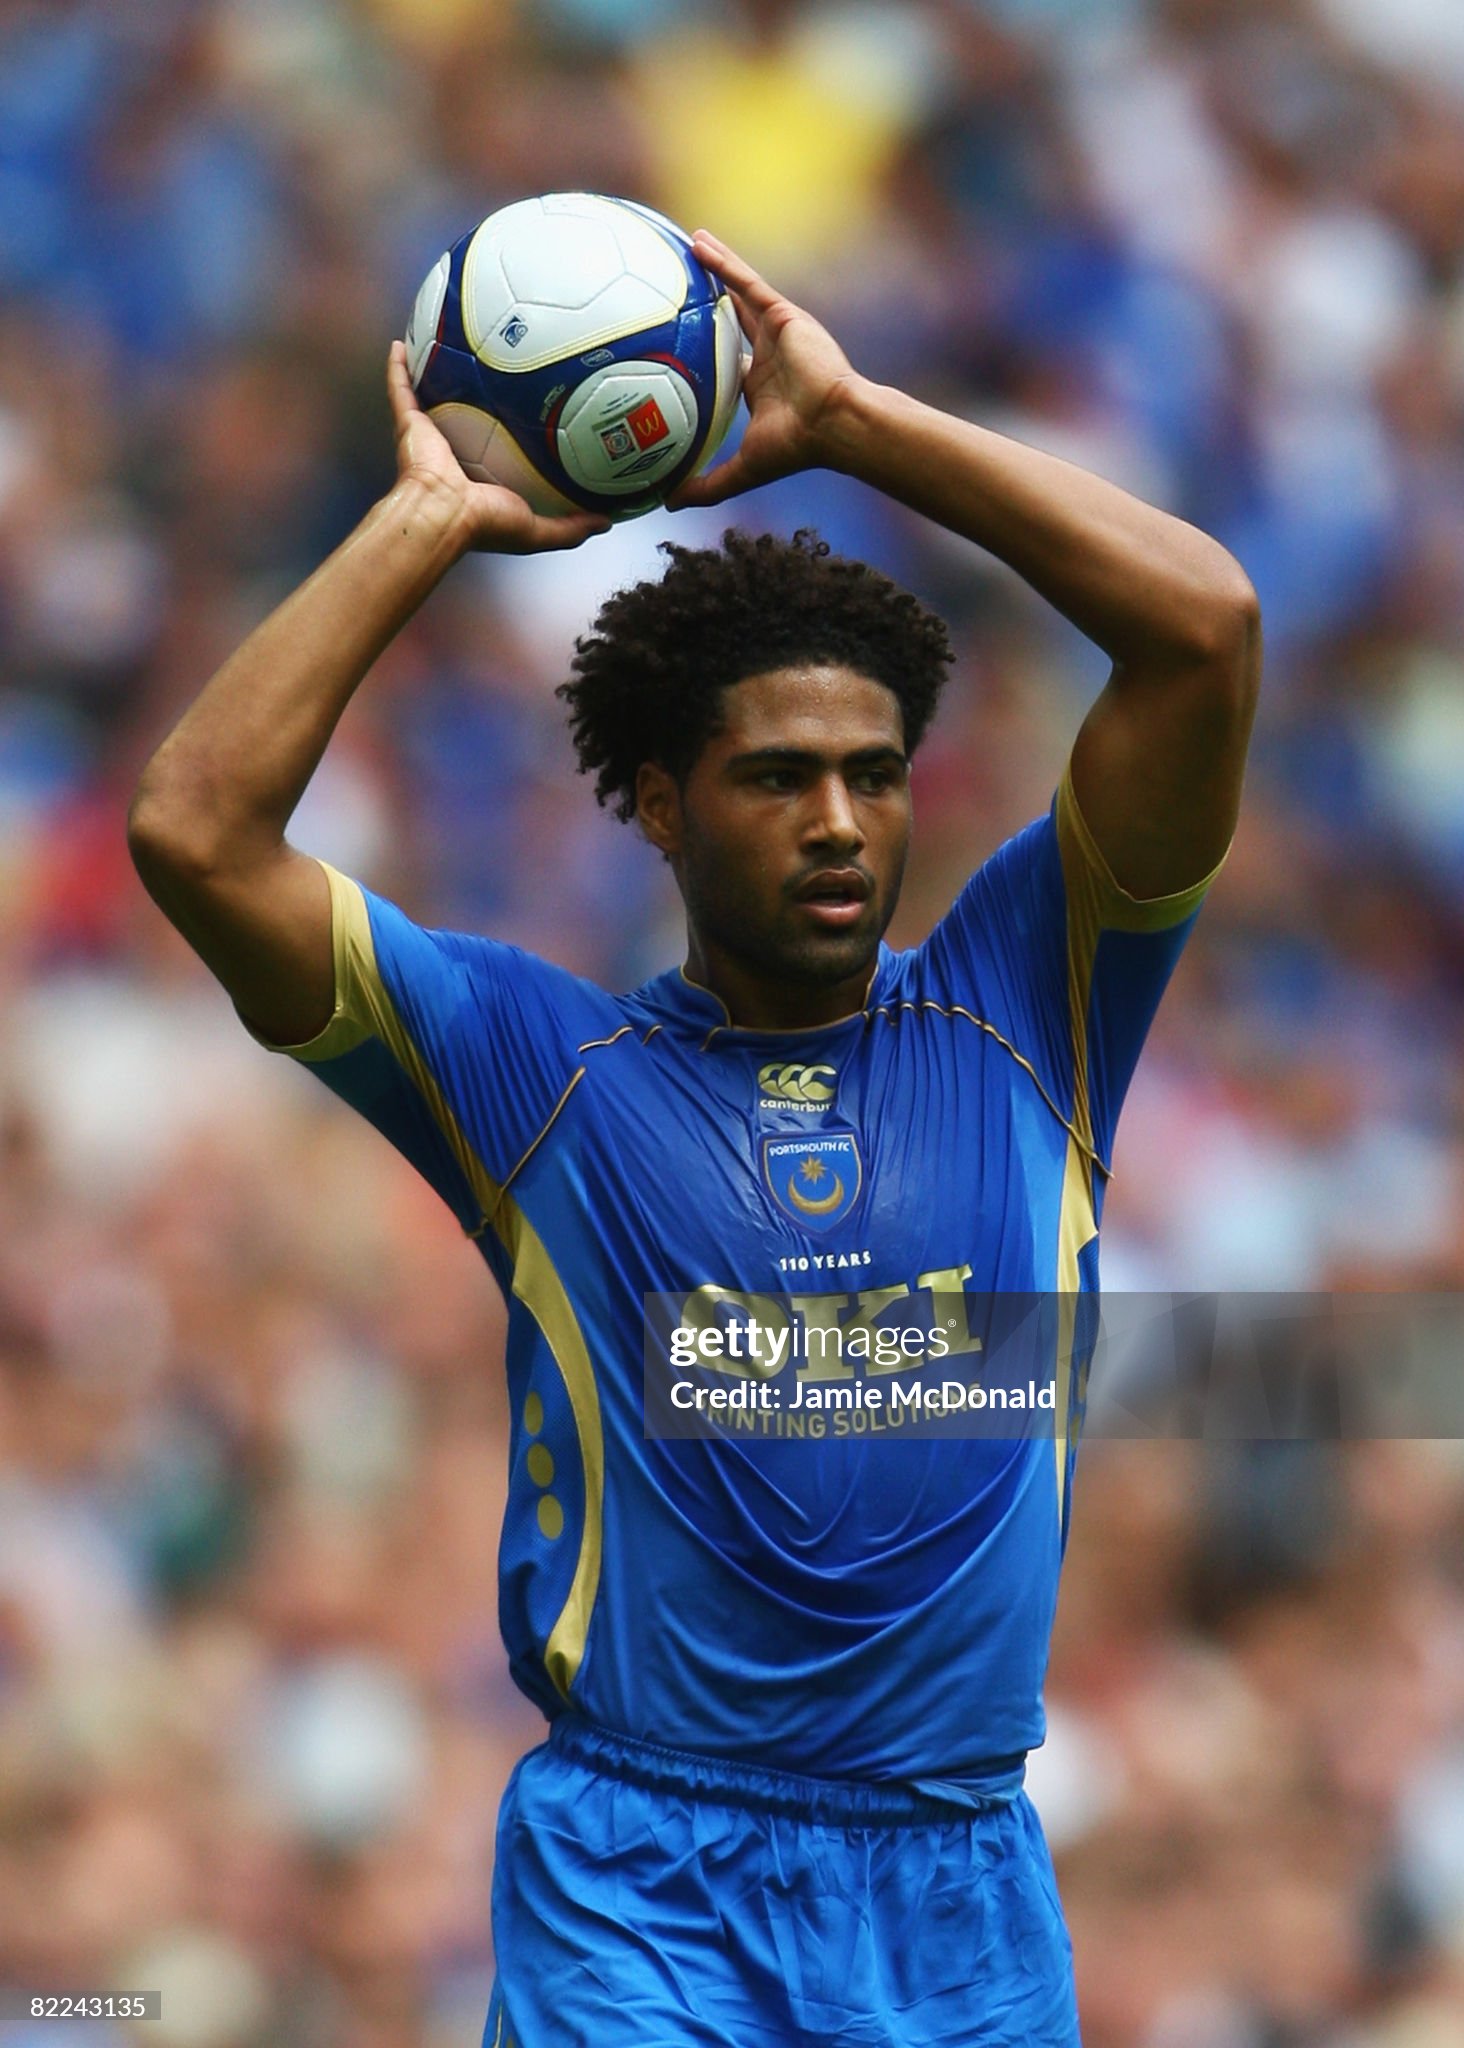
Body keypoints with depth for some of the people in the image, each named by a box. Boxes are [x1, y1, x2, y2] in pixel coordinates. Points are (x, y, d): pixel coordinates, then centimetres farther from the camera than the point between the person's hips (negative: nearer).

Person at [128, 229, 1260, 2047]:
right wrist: (429, 522, 4)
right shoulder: (539, 1064, 5)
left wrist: (851, 421, 3)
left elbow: (1206, 627, 0)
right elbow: (195, 829, -4)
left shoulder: (1016, 1016, 7)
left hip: (962, 1898, 2)